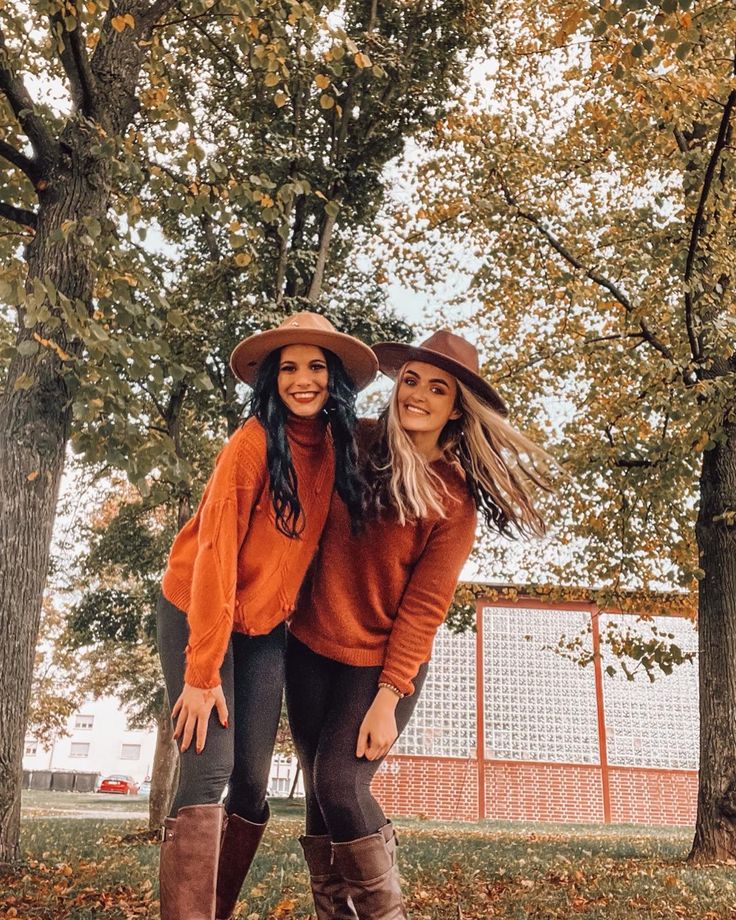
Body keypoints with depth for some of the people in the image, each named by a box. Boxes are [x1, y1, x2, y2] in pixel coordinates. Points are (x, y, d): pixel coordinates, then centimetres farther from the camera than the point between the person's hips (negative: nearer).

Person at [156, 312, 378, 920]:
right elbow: (215, 552, -22)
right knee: (209, 768, -13)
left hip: (267, 628, 5)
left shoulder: (338, 445, -1)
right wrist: (202, 670, -22)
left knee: (253, 782, 5)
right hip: (198, 616, -5)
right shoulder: (255, 442, -20)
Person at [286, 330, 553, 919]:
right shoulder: (353, 445, -2)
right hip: (310, 647, 4)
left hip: (384, 661, -3)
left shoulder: (455, 497, -10)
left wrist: (388, 699, -15)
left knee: (340, 786, -14)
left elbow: (424, 605, -11)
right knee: (318, 791, 6)